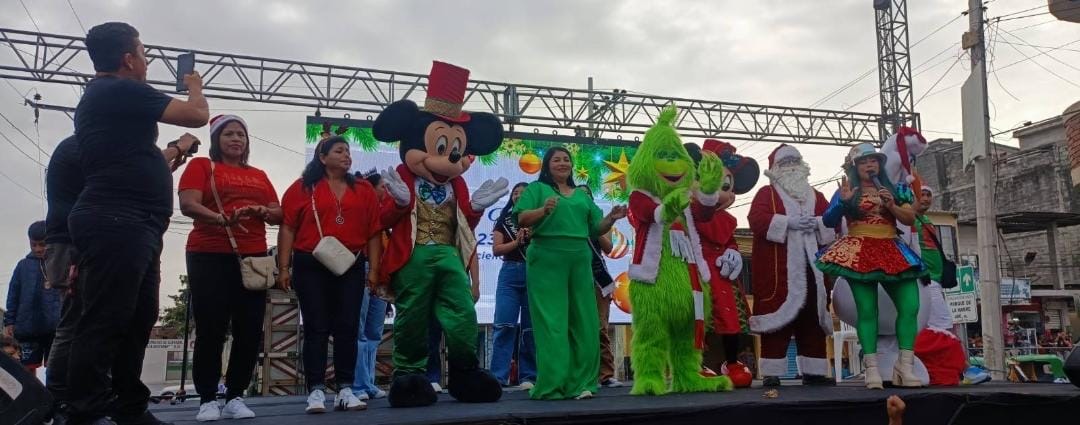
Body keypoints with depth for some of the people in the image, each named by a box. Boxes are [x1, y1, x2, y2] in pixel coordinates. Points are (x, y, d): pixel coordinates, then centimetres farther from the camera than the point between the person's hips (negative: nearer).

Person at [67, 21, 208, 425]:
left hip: (128, 226, 10)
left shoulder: (101, 97, 24)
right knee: (105, 322, -10)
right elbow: (197, 115, -3)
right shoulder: (122, 90, -7)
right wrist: (194, 86, 17)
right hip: (116, 224, -10)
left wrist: (178, 149, 37)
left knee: (137, 321, 11)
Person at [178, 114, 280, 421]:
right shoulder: (201, 166, 6)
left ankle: (235, 397, 9)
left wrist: (263, 212, -8)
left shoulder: (259, 176, 20)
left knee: (250, 331, 0)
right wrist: (222, 218, -27)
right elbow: (188, 205, -9)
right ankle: (208, 400, 3)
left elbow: (279, 214, 16)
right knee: (211, 330, -4)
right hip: (210, 258, -4)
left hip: (253, 259, 4)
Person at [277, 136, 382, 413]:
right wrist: (283, 268, -5)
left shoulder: (364, 190, 10)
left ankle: (345, 390, 9)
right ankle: (316, 392, 3)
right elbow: (287, 228, 1)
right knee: (316, 328, 0)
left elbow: (374, 232, 9)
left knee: (347, 328, 3)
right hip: (310, 266, -2)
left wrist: (373, 269, 3)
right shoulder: (302, 188, 3)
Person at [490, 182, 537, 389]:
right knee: (504, 325, -10)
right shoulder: (504, 220, 13)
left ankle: (528, 376, 5)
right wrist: (517, 242, -9)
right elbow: (496, 249, 4)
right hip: (510, 273, 0)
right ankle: (498, 377, -11)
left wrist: (533, 238, -13)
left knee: (531, 327, 0)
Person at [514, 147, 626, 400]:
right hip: (547, 261, -5)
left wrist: (611, 218, -1)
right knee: (551, 322, -8)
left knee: (584, 322, 2)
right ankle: (551, 385, -6)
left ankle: (580, 383, 8)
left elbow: (596, 228, 19)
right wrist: (543, 210, -23)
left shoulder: (582, 195, 22)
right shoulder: (537, 188, 7)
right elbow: (521, 219, -5)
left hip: (580, 261, 5)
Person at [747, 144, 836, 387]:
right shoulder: (767, 193, 8)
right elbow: (757, 220, -10)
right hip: (777, 268, -5)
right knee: (777, 315, -9)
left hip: (811, 266, 5)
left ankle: (813, 371, 11)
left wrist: (817, 223, -9)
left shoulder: (815, 196, 22)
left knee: (813, 317, 5)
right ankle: (772, 373, -7)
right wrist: (787, 222, -18)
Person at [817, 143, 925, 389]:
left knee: (910, 307, -10)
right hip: (860, 254, -3)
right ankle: (871, 368, -7)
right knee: (867, 311, -8)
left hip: (892, 252, 3)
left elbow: (910, 219, 8)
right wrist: (842, 201, -17)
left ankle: (905, 366, -5)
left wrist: (892, 205, -8)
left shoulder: (895, 190, 14)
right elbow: (829, 222, -1)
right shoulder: (847, 192, 8)